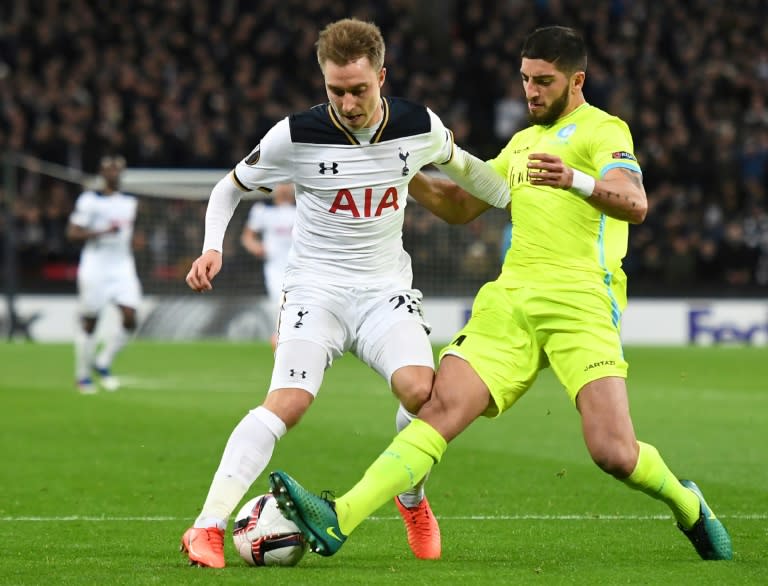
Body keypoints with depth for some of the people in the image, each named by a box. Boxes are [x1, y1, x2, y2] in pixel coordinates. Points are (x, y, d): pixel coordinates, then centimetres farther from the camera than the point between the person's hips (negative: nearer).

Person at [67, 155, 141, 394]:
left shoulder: (130, 202, 12)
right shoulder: (89, 200, -6)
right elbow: (72, 232, -10)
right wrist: (103, 232, -20)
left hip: (123, 267, 5)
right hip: (95, 268, -5)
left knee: (130, 319, -10)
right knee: (89, 323, 1)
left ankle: (103, 364, 10)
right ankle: (83, 375, 17)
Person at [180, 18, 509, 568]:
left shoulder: (419, 126, -4)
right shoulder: (296, 136, -12)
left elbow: (461, 164, 21)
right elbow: (231, 186, 4)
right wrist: (213, 247, -12)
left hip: (387, 291, 2)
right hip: (317, 287, -2)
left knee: (423, 392, -23)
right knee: (288, 402, -26)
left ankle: (412, 499, 7)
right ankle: (209, 527, -26)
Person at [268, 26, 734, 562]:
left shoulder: (602, 129, 2)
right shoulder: (524, 142, 26)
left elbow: (635, 203, -17)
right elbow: (460, 208, 33)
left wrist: (576, 180, -37)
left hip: (579, 302, -6)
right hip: (510, 299, 6)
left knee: (614, 453, -18)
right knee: (441, 407, -13)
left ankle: (689, 507, 13)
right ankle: (338, 522, -24)